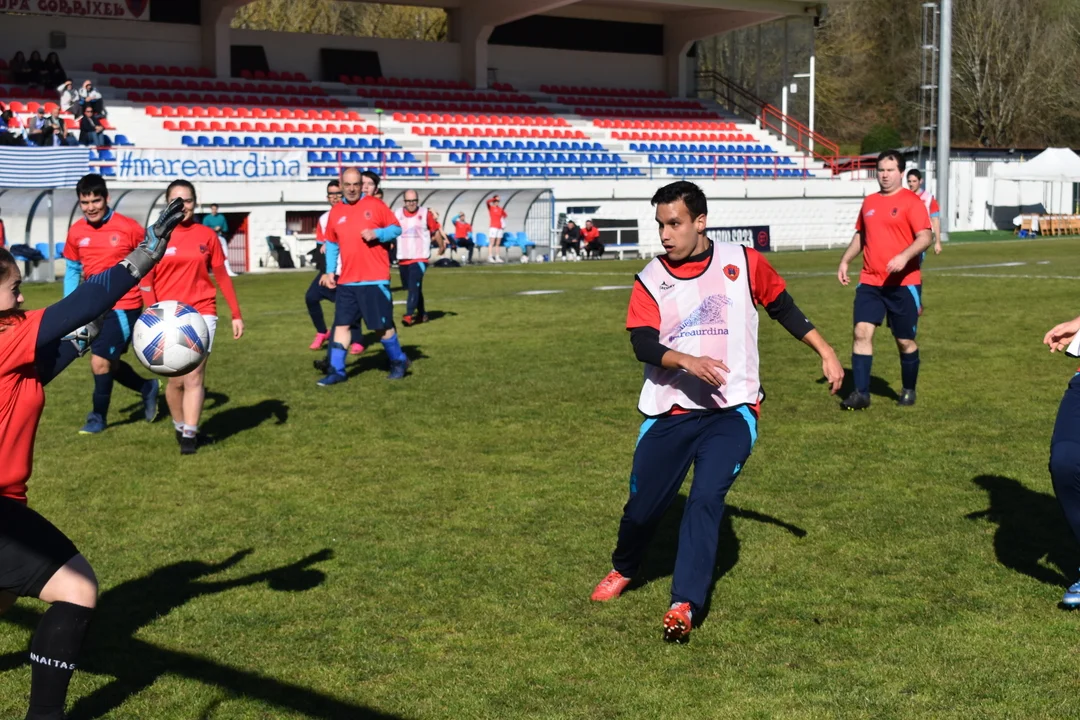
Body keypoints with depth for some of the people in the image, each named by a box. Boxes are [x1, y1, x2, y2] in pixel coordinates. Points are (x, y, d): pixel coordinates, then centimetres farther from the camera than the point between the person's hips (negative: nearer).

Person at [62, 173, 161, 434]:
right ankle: (147, 388, 40)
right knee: (108, 363, 13)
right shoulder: (76, 232, 2)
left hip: (123, 307, -5)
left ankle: (98, 417, 13)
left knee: (100, 362, -9)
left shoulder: (128, 228, -11)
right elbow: (72, 270, 13)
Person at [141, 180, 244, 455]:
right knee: (177, 379, 6)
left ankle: (189, 436, -4)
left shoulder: (206, 235, 3)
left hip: (201, 313, 0)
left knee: (194, 376, -8)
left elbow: (221, 276, 9)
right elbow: (147, 281, -1)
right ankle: (181, 428, 27)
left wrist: (236, 314, 8)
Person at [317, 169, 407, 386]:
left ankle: (399, 362, 23)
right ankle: (337, 371, 10)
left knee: (382, 325, 2)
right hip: (346, 281, 4)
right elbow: (331, 243, 18)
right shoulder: (335, 212, 8)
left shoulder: (376, 205, -2)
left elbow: (396, 228, -1)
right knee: (341, 324, 3)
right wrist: (330, 271, 10)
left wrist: (377, 233, -19)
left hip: (375, 279, -4)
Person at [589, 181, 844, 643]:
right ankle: (622, 570, 37)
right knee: (643, 505, 7)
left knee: (706, 498, -18)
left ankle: (684, 605, -14)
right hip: (669, 412, 1)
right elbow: (642, 344, -13)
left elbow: (783, 308, 13)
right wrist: (688, 361, -30)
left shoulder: (742, 262, 0)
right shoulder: (651, 280, -1)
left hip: (732, 410, -1)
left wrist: (826, 352, 12)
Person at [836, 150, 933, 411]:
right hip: (870, 282, 4)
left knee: (905, 341, 6)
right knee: (862, 332, -8)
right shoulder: (869, 202, 12)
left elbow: (925, 237, -14)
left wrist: (905, 256, -31)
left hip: (903, 284, -4)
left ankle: (908, 391, 25)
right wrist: (845, 261, 11)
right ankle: (861, 393, -4)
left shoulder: (911, 201, -6)